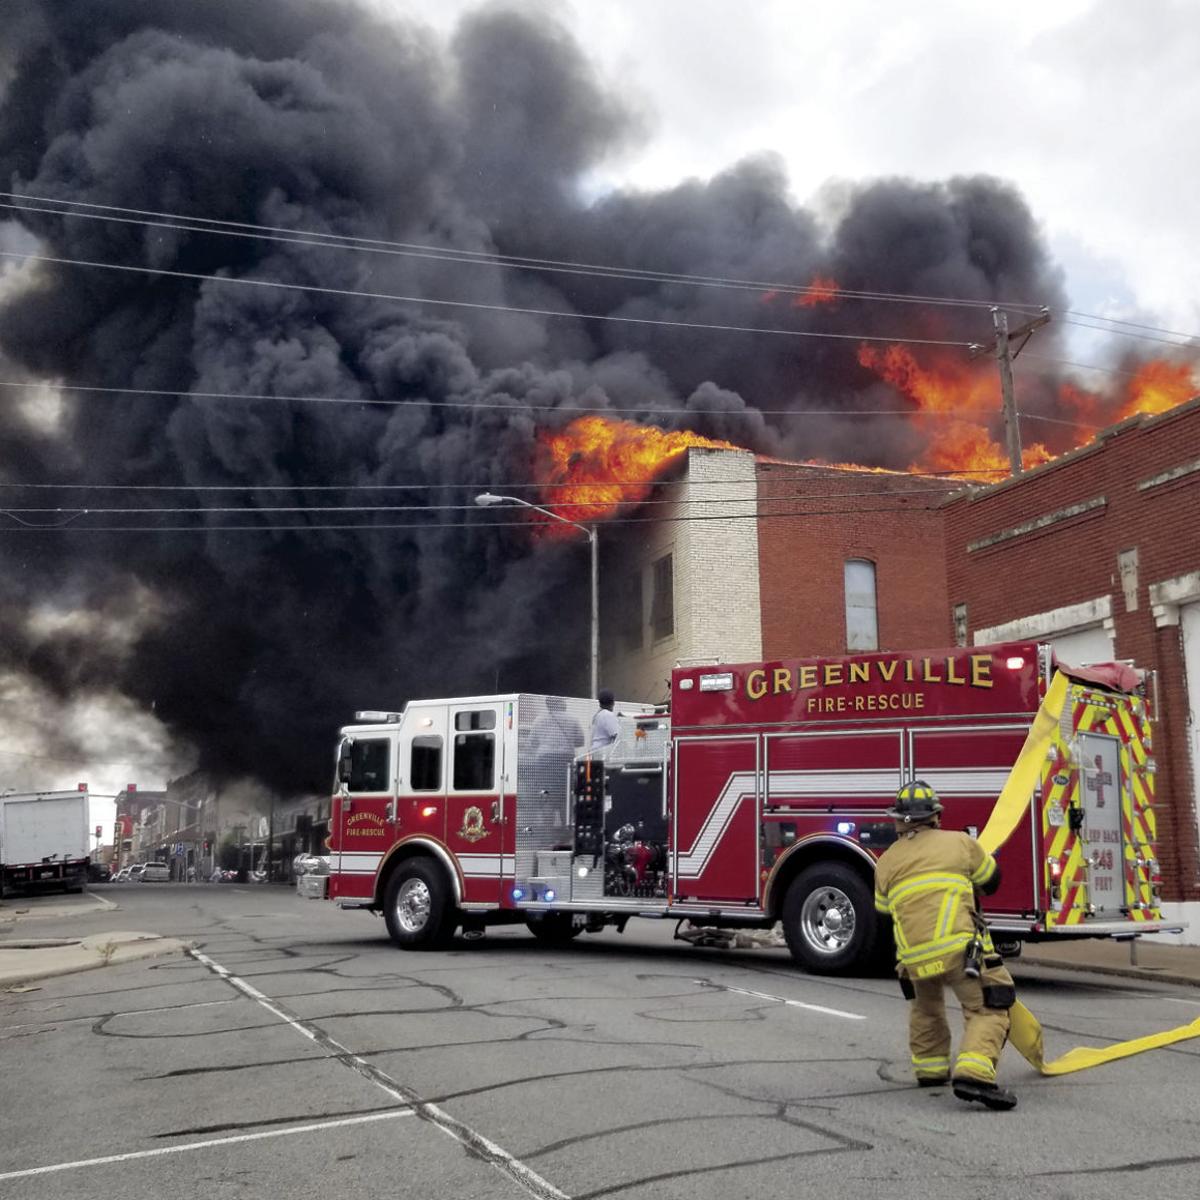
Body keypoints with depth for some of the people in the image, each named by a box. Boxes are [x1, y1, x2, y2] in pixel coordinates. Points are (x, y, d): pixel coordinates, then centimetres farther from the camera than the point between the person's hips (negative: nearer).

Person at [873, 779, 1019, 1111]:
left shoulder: (886, 862, 14)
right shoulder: (959, 842, 7)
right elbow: (991, 882, 21)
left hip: (914, 956, 4)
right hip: (960, 946, -4)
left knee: (925, 1007, 30)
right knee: (987, 1009, 0)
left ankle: (930, 1068, 33)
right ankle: (973, 1074, -19)